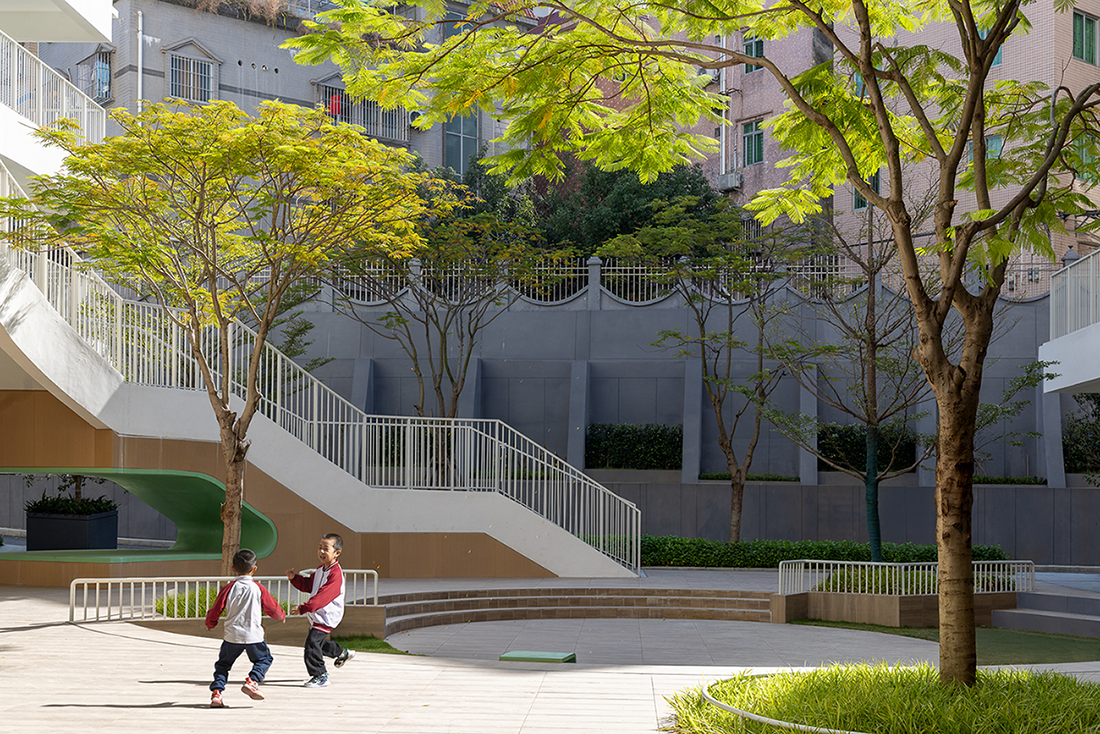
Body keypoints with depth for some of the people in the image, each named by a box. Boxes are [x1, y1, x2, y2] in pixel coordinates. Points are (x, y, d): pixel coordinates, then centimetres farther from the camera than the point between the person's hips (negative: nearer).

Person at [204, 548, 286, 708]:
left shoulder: (228, 588, -1)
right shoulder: (258, 589, -2)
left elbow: (215, 610, 3)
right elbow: (273, 609, 7)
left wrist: (210, 624, 24)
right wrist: (282, 615, 30)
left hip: (232, 636, 1)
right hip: (253, 635, -1)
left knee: (223, 664, 16)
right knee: (264, 659, 19)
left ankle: (216, 692, 1)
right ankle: (252, 681, -4)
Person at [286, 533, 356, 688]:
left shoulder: (335, 573, -22)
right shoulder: (320, 570, 10)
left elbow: (323, 597, -29)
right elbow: (308, 585, 22)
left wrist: (303, 608, -31)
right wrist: (295, 578, 4)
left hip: (327, 616, -10)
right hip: (317, 615, 10)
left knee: (312, 642, -16)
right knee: (319, 641, 24)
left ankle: (320, 676, -6)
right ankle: (342, 653, 48)